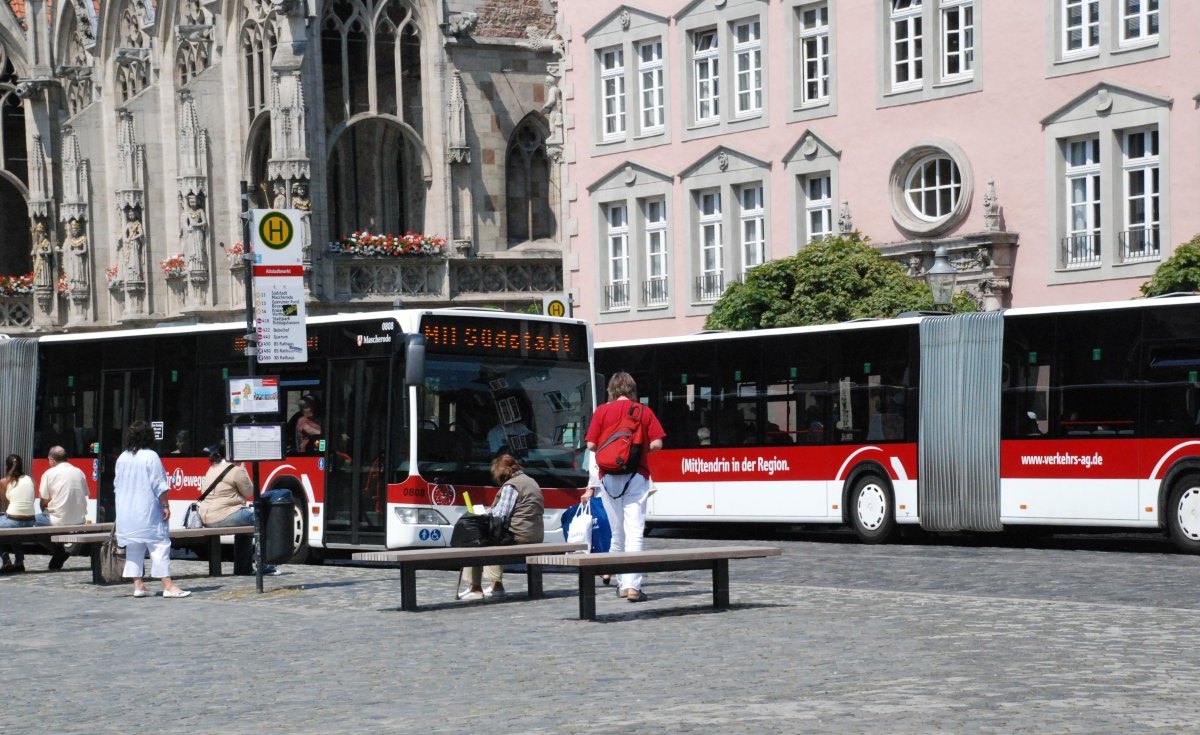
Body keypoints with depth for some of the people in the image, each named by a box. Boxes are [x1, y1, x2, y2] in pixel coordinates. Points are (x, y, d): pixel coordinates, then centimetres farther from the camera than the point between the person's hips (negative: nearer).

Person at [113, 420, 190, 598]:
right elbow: (160, 486, -12)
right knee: (160, 544, -5)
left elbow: (117, 485, 14)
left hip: (125, 511, 6)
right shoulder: (151, 457, -11)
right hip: (147, 510, -6)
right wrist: (165, 505, -6)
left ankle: (138, 585, 11)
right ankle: (168, 585, -10)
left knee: (133, 547, 11)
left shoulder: (122, 458, 7)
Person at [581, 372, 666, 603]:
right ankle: (632, 585, -16)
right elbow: (656, 444, -3)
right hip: (636, 476, -1)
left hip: (609, 477, 1)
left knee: (617, 531, 13)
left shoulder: (602, 411, 2)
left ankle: (621, 583, 20)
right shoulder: (644, 411, 3)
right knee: (634, 530, -7)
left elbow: (591, 445, -1)